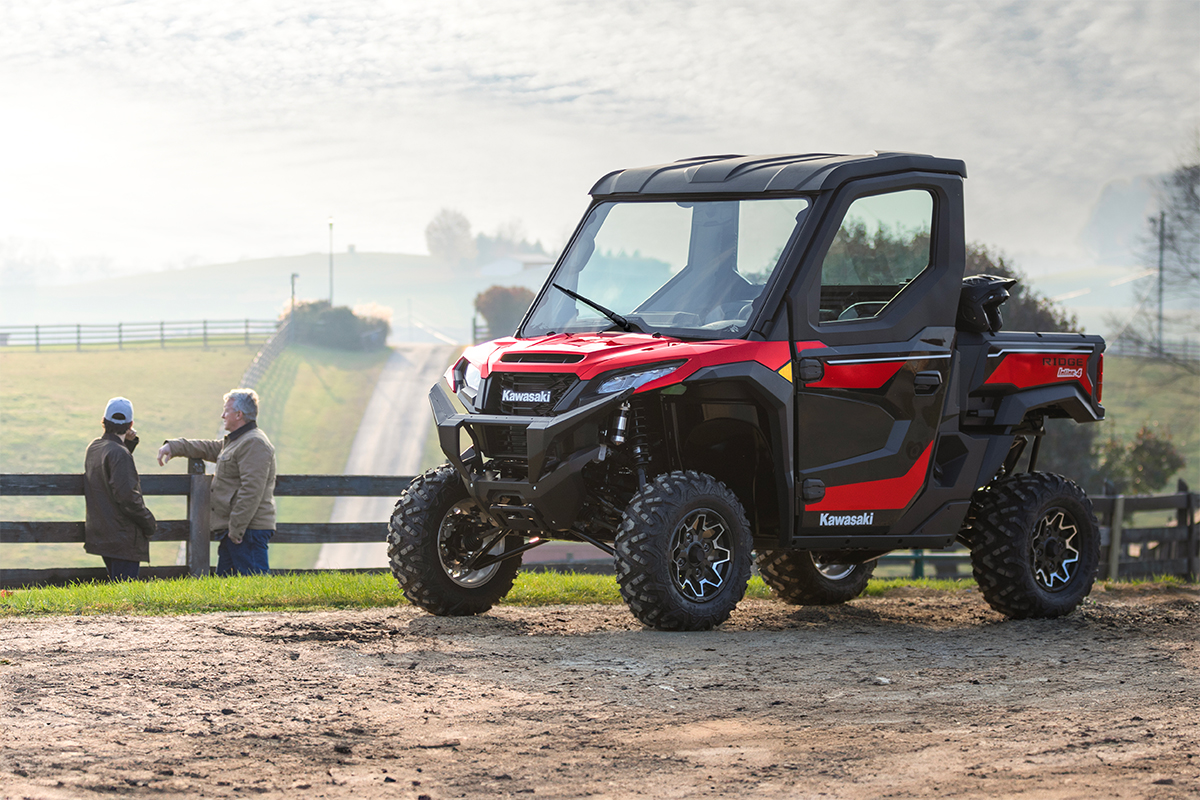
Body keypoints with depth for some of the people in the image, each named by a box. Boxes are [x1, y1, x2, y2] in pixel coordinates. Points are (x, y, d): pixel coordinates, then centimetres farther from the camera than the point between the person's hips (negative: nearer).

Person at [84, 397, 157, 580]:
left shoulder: (94, 448, 9)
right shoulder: (119, 453, -17)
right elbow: (126, 496, -21)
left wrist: (129, 443, 11)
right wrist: (149, 523, -9)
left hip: (101, 535, 9)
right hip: (123, 538, -9)